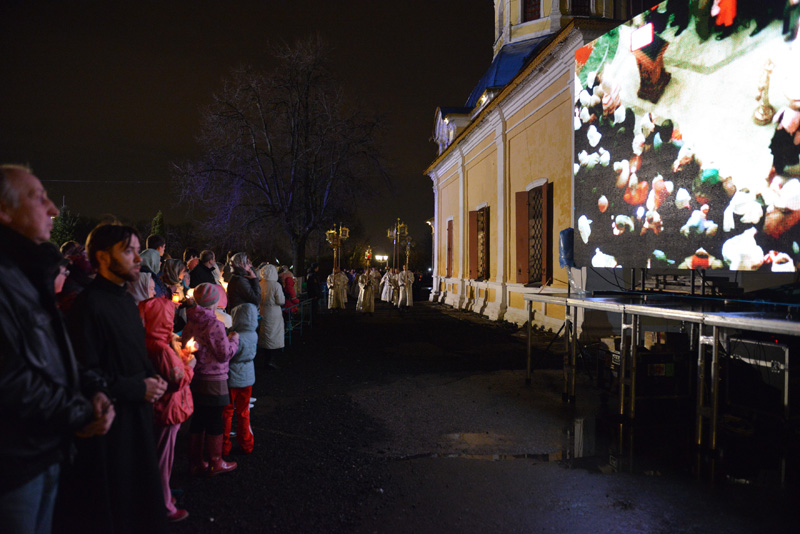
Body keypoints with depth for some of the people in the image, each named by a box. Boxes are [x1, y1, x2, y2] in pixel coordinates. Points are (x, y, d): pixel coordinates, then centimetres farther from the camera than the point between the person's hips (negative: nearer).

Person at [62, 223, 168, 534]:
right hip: (108, 421, -8)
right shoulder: (89, 304, -18)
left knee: (139, 496, 19)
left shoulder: (126, 300, 9)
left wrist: (151, 377, 3)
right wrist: (137, 389, -17)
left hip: (137, 413, 8)